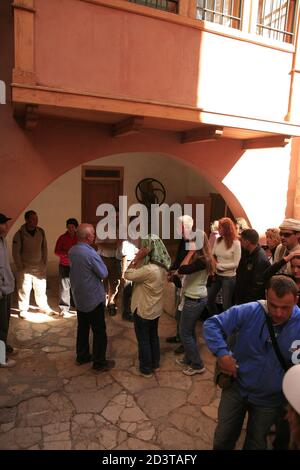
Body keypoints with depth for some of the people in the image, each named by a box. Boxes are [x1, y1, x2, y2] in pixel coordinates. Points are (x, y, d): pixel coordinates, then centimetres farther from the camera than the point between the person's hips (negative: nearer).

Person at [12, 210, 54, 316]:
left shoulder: (41, 232, 1)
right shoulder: (19, 234, -10)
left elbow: (44, 248, 7)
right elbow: (16, 252, -7)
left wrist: (45, 264, 4)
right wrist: (20, 267, -10)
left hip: (39, 267, 3)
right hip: (25, 268, -3)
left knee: (41, 288, 9)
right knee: (24, 289, 1)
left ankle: (44, 307, 24)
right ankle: (23, 310, 18)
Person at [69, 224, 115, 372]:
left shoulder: (72, 251, -2)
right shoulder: (90, 253, -26)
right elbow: (104, 273, -16)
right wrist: (98, 260, -2)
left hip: (78, 297, 8)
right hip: (94, 299, -8)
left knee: (82, 327, 20)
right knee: (99, 331, 5)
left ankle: (82, 356, 33)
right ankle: (99, 362, 15)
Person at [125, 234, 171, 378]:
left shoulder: (149, 269, -31)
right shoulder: (162, 267, -3)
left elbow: (128, 275, -23)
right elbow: (139, 273, 3)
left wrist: (137, 258, -22)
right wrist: (140, 259, -10)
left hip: (143, 310, -8)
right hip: (156, 309, 8)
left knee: (143, 340, 10)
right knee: (153, 336, 23)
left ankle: (146, 369, 25)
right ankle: (155, 364, 38)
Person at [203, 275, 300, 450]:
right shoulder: (249, 312, -22)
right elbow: (212, 324, -15)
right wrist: (222, 353, -26)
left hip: (269, 401, 0)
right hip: (236, 388, 0)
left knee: (256, 444, 25)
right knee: (222, 440, 19)